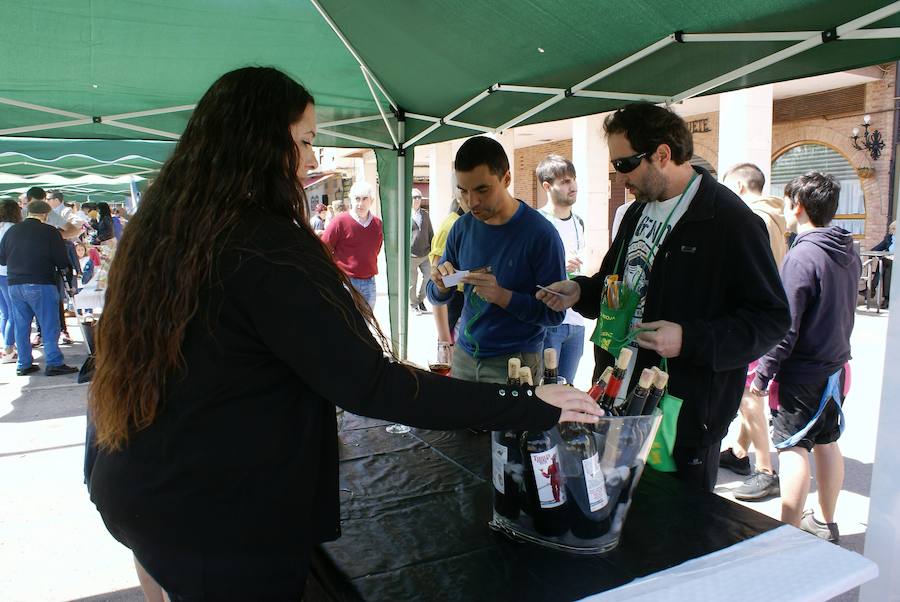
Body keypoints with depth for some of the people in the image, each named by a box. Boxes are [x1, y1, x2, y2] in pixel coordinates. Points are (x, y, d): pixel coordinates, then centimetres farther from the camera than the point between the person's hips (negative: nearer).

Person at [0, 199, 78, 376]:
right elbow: (62, 262, -8)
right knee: (49, 325, -1)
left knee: (21, 326, 11)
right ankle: (54, 363, -2)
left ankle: (23, 364, 16)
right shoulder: (50, 231, -7)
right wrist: (64, 268, 14)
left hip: (15, 284, 5)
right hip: (41, 284, -5)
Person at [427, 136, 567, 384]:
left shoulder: (540, 233, -16)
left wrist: (503, 296, -27)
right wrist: (441, 286, -15)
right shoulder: (462, 227, -1)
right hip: (464, 354, 5)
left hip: (515, 363, -5)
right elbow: (437, 296, 8)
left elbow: (554, 313, -14)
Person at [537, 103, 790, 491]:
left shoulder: (730, 221, -14)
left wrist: (690, 340, -26)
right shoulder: (638, 212, 12)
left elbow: (771, 319, -15)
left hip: (687, 416, -7)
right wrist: (580, 292, 5)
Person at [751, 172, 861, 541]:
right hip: (835, 366, 9)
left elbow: (784, 328, -20)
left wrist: (762, 375, -14)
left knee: (792, 448, -3)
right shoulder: (849, 253, 6)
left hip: (804, 374, -9)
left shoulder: (802, 257, -20)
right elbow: (842, 312, 15)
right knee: (826, 443, 17)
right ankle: (826, 524, 31)